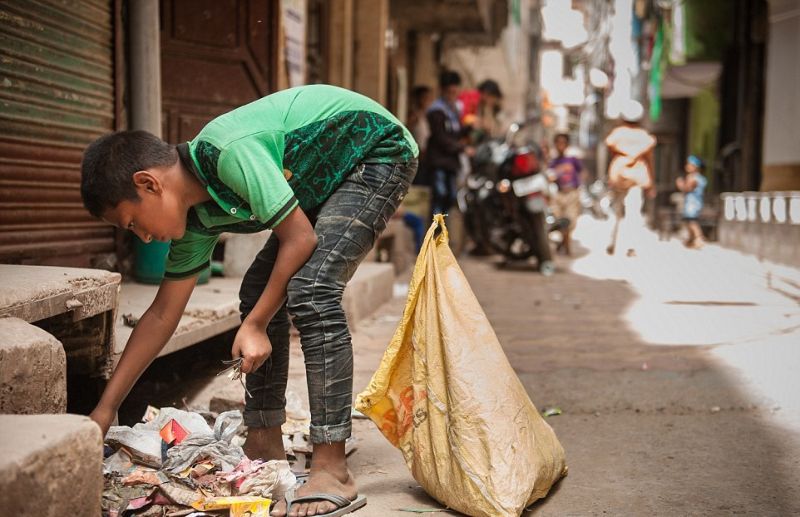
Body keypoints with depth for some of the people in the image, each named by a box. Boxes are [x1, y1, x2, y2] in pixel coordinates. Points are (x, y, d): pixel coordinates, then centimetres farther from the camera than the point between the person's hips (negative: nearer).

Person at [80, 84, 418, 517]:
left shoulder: (230, 153, -30)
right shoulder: (196, 216, -3)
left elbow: (300, 239, -24)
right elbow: (162, 314, 4)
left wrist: (255, 326, -15)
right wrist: (105, 408, 6)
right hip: (328, 178, 9)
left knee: (310, 291, -24)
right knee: (259, 292, 3)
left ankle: (332, 472, -23)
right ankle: (265, 444, 13)